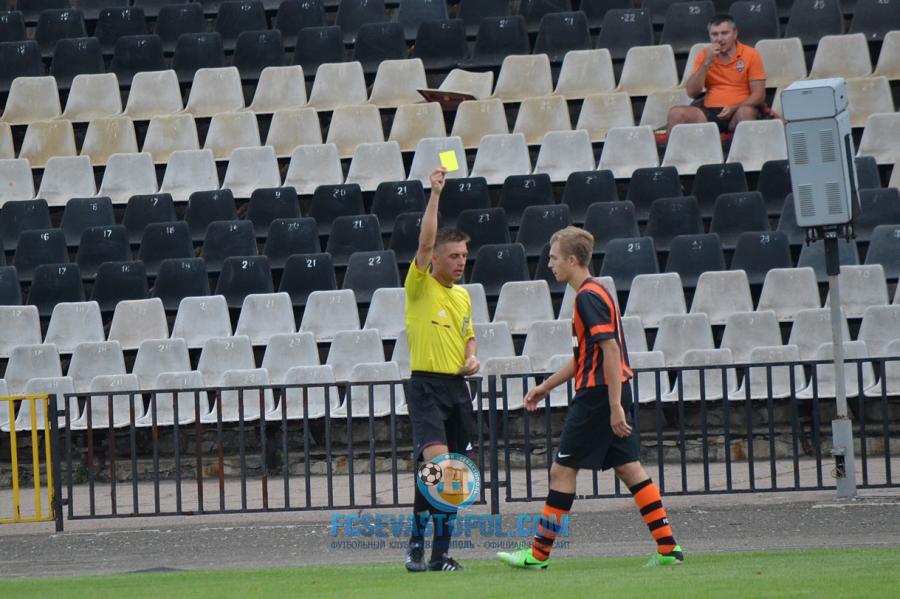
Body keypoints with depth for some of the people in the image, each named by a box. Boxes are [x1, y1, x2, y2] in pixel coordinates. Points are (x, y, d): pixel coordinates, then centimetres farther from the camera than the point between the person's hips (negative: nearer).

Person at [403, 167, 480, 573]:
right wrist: (435, 194, -18)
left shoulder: (463, 296, 16)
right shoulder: (420, 287, -3)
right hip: (426, 384, -7)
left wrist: (472, 358, 7)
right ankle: (417, 542, -12)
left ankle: (439, 552, 10)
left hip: (457, 387, 7)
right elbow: (425, 242, -16)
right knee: (437, 462, -22)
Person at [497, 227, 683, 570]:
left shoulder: (589, 296, -14)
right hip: (612, 394, 10)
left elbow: (610, 349, -21)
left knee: (563, 469, -3)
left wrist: (615, 406, -24)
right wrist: (546, 387, 30)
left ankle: (539, 553, 2)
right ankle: (667, 548, 3)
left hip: (598, 396, -10)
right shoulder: (593, 293, 18)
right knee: (627, 467, 7)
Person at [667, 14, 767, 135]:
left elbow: (759, 95, 0)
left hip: (738, 111, -3)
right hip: (710, 111, 3)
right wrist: (706, 63, -6)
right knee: (676, 113, -22)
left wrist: (734, 108, -17)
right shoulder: (704, 56, 11)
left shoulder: (750, 54, 3)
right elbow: (692, 92, 3)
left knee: (745, 112, -38)